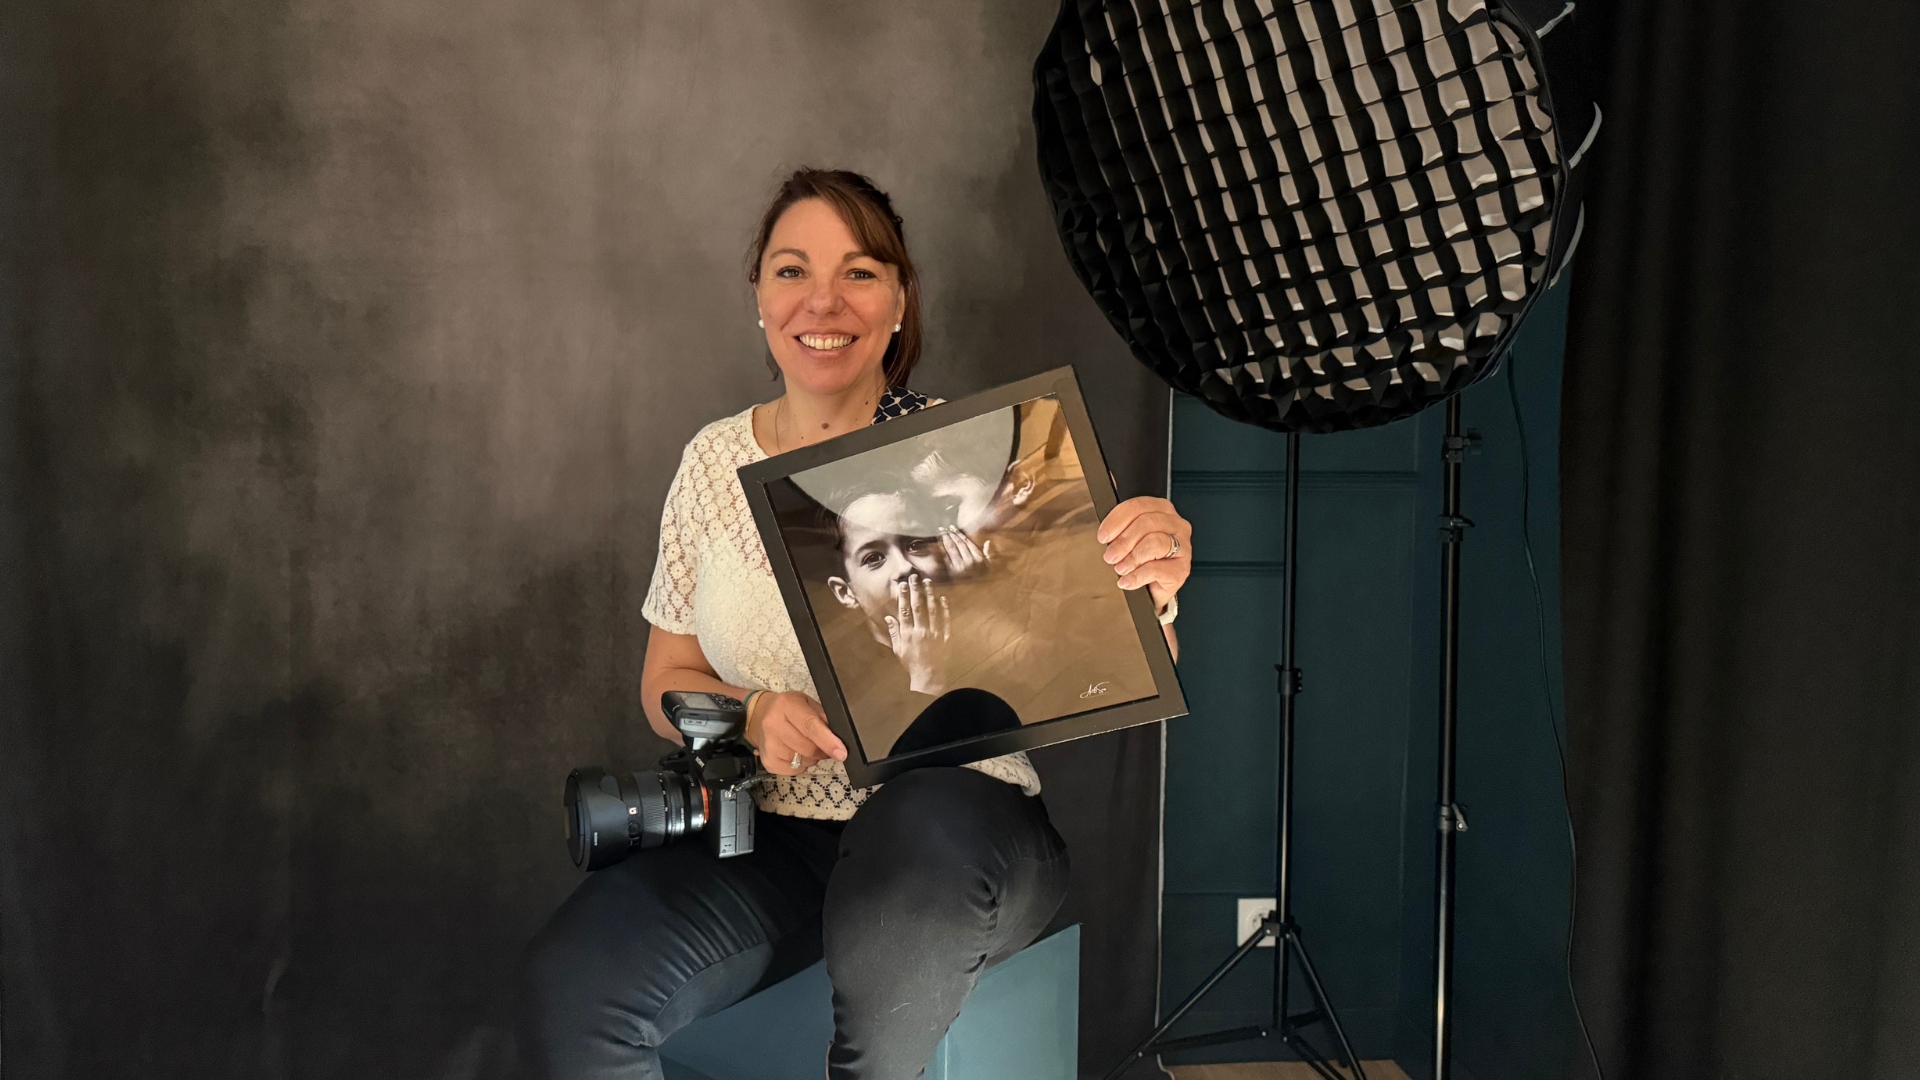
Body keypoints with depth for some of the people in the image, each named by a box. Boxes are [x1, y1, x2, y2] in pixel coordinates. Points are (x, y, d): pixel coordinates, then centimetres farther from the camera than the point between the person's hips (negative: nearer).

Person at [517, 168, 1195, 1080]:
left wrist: (1148, 588, -29)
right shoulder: (716, 460, 6)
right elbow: (666, 679, 13)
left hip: (958, 813, -1)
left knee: (922, 829, -38)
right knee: (568, 986, -25)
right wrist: (754, 713, -10)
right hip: (765, 831, 2)